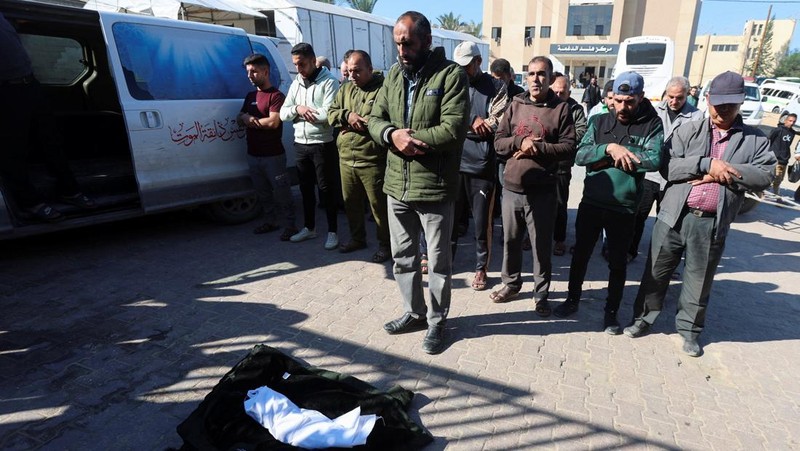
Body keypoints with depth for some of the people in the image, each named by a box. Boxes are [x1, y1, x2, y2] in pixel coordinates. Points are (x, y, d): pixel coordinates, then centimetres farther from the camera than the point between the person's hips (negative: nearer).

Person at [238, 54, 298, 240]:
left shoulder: (276, 95, -8)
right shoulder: (250, 96, 16)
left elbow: (273, 122, -20)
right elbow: (240, 117, 18)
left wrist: (250, 119, -7)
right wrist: (245, 117, -7)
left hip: (273, 156, -8)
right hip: (253, 155, 8)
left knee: (281, 193, -3)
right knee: (263, 192, 15)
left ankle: (290, 226, 5)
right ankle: (271, 221, 27)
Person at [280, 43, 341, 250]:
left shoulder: (328, 82, -9)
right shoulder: (295, 83, 13)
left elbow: (329, 114, -22)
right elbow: (283, 113, 8)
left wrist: (306, 112, -10)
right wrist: (297, 109, -11)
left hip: (322, 144, -7)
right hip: (300, 144, 7)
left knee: (326, 188, 0)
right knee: (306, 187, 15)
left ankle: (332, 231, 12)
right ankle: (309, 227, 30)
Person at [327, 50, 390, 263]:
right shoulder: (345, 89, 15)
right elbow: (331, 114, 11)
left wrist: (359, 123, -16)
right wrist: (347, 116, -10)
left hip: (372, 160, -7)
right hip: (346, 159, 7)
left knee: (378, 205, 2)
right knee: (350, 203, 18)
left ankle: (385, 244, 18)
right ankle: (357, 238, 37)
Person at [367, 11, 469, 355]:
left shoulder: (451, 75, -9)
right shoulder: (393, 75, 10)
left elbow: (453, 129, -19)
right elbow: (374, 119, 6)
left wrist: (406, 136, -15)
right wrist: (394, 135, -16)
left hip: (434, 188, -6)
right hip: (396, 186, 6)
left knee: (438, 261, 10)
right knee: (402, 257, 17)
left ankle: (436, 322, 29)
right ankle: (414, 312, 38)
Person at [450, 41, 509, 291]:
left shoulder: (496, 87, 3)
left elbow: (498, 124, -9)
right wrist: (473, 123, -14)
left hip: (482, 164, -2)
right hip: (454, 162, 3)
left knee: (482, 222, 6)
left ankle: (481, 268, 23)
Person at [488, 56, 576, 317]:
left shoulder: (561, 108, -1)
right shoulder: (515, 105, 8)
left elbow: (569, 148, -6)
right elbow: (498, 142, 4)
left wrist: (538, 147, -17)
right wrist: (520, 141, -14)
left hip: (542, 191, -3)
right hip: (511, 187, 3)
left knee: (542, 245, 7)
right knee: (511, 240, 15)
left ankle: (541, 294, 23)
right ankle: (511, 284, 34)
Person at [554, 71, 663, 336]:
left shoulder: (652, 125, -4)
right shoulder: (600, 122, 4)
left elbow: (654, 160, -20)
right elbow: (580, 156, -7)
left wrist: (615, 155, -16)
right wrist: (609, 148, -21)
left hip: (623, 208, -2)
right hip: (591, 203, 2)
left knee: (617, 262, 11)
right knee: (580, 254, 13)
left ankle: (611, 312, 28)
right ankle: (572, 300, 33)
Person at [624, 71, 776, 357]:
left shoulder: (755, 140, 6)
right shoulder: (688, 131, 5)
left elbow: (765, 175, -6)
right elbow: (667, 166, -7)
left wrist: (722, 171, -14)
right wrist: (708, 164, -17)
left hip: (713, 223, 0)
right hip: (674, 216, 0)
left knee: (699, 280, 14)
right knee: (657, 271, 11)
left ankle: (689, 329, 32)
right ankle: (645, 317, 30)